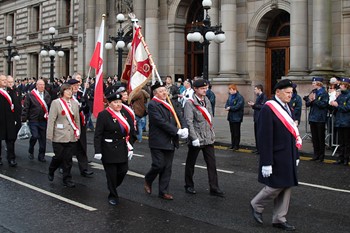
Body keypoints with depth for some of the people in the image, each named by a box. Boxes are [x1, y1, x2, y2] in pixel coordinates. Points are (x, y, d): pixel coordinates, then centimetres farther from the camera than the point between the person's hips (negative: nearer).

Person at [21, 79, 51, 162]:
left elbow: (49, 107, 11)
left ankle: (41, 156, 18)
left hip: (43, 120, 4)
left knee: (43, 138, 6)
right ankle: (31, 151, 13)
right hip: (33, 120, -3)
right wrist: (24, 118, -7)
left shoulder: (47, 95, 8)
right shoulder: (30, 95, -3)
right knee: (35, 136, -14)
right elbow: (26, 108, -3)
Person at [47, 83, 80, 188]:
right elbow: (51, 120, -6)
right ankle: (51, 171, 32)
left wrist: (78, 132, 9)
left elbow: (77, 120, 15)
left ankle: (67, 179, 13)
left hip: (72, 136, 3)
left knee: (68, 159, 4)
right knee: (59, 157, 3)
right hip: (59, 136, -3)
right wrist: (50, 135, -9)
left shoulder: (75, 104, 10)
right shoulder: (56, 103, -3)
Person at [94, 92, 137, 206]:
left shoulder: (125, 113, 5)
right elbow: (98, 135, -12)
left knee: (123, 170, 8)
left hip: (122, 149, 5)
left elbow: (130, 131, 10)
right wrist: (98, 151, -16)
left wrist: (130, 147, 5)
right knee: (111, 173, 3)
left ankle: (113, 187, 36)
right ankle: (113, 195, 20)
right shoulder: (103, 115, -11)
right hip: (109, 150, -5)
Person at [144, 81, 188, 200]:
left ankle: (163, 191, 17)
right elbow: (161, 122, -19)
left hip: (170, 142, 7)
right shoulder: (152, 105, -11)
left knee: (167, 168, 8)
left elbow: (179, 116, 10)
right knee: (159, 165, -7)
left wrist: (185, 128, -10)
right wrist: (177, 131, -20)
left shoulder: (170, 103, 13)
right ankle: (148, 181, 22)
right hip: (158, 142, -7)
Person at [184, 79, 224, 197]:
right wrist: (194, 138, -20)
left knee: (212, 164, 3)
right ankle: (189, 186, 26)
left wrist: (212, 132, 13)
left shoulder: (207, 101, 9)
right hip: (196, 139, -6)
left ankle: (214, 188, 9)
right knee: (191, 163, 11)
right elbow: (189, 122, -16)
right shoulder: (190, 103, -12)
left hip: (208, 138, 6)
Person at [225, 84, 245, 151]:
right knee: (232, 131, 13)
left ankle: (236, 145, 8)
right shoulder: (230, 96, 11)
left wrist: (230, 108, -18)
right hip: (231, 117, 8)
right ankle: (232, 144, 21)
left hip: (237, 117, -8)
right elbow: (227, 103, 11)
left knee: (236, 132, 1)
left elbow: (238, 106, -22)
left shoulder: (239, 97, -13)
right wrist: (227, 107, -11)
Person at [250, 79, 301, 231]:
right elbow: (265, 138, -19)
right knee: (276, 186, -3)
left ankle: (279, 219, 21)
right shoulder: (268, 109, -16)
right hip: (277, 157, -8)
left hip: (288, 156, 8)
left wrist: (295, 155, 17)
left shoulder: (287, 109, 11)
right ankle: (256, 205, 22)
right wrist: (267, 162, -21)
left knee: (286, 187, 10)